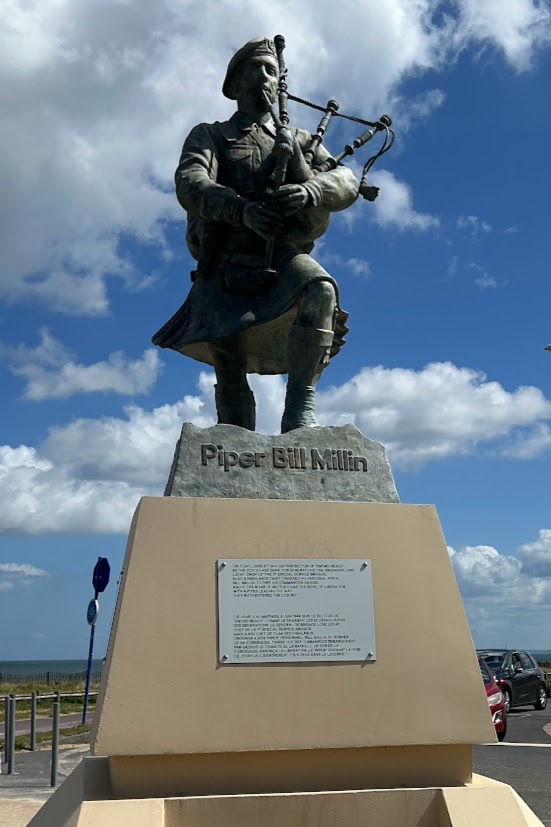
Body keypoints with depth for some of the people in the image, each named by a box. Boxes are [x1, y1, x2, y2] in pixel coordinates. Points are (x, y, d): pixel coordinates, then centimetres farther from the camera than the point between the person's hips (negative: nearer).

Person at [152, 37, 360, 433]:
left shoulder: (299, 140, 23)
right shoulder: (209, 136, 18)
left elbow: (346, 183, 3)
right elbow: (190, 186, -6)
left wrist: (308, 191, -22)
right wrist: (242, 209, -27)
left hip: (284, 259, 0)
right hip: (228, 269, 0)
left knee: (320, 289, -32)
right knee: (229, 369, -11)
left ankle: (300, 408, -31)